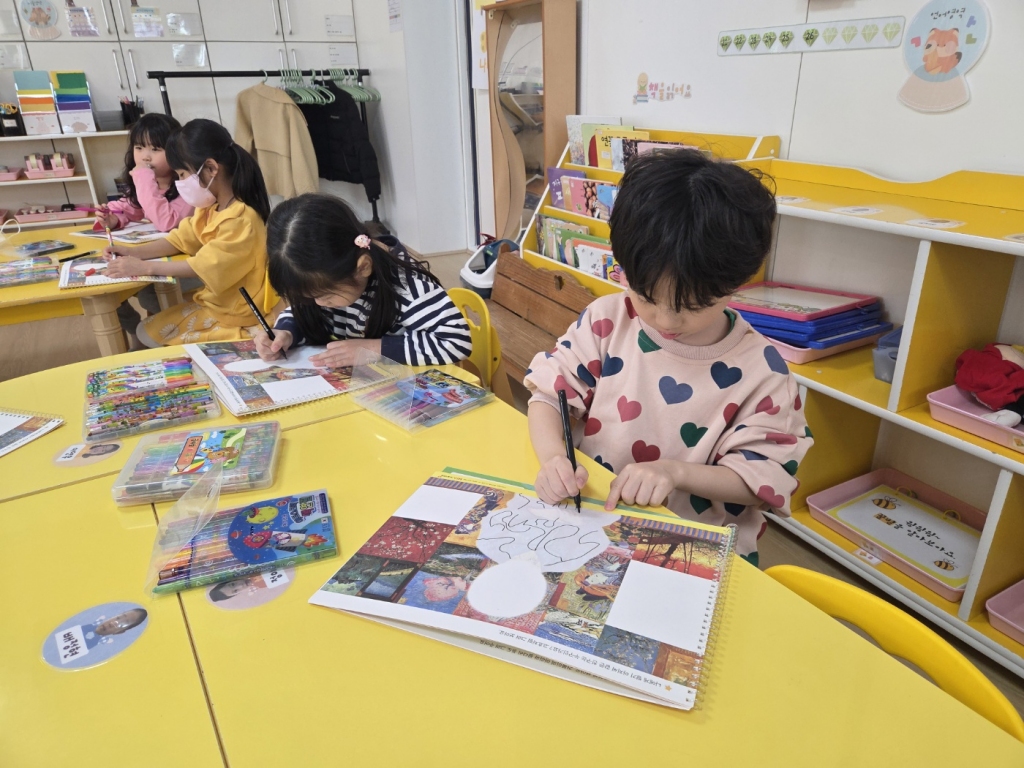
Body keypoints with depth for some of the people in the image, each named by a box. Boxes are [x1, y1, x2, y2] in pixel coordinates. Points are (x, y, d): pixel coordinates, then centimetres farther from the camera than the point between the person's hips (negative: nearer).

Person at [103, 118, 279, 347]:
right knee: (147, 332, 10)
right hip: (214, 304, 10)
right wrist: (133, 252, -1)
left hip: (240, 317, -10)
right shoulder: (210, 208, 5)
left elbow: (202, 267, -26)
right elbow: (181, 239, 12)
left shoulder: (241, 219, -26)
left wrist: (143, 267, -20)